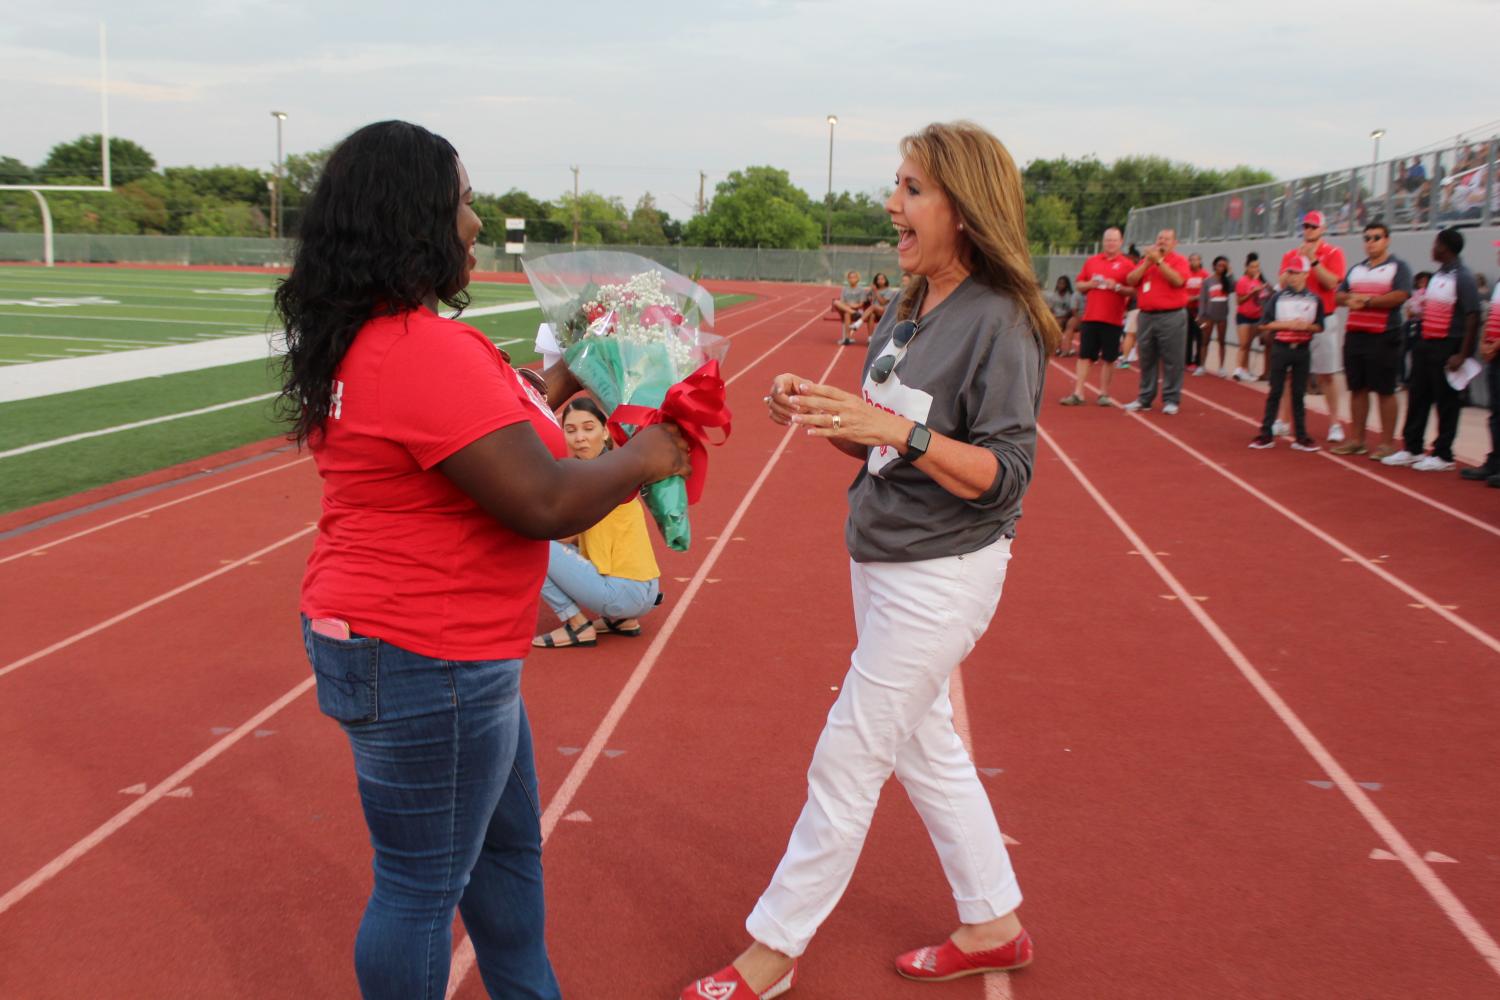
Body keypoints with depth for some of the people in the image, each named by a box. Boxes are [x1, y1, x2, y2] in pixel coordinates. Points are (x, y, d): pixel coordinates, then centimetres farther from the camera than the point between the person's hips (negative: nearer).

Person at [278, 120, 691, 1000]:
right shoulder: (426, 352, -26)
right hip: (424, 663, -11)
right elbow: (546, 504, -27)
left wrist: (547, 394, 12)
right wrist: (645, 457, -11)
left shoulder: (358, 339, 6)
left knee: (508, 845, 24)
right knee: (423, 886, 8)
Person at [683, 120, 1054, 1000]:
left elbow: (1003, 473, -21)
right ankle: (994, 926, 36)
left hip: (941, 577, -9)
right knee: (925, 747, 19)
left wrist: (895, 430, -32)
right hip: (883, 560, 9)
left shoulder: (1000, 323, -18)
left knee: (847, 763, 1)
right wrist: (821, 415, -7)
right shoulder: (910, 312, 7)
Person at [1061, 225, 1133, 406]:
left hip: (1113, 319, -3)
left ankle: (1104, 394, 11)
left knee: (1108, 358, 3)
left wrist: (1117, 287, -18)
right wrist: (1090, 284, -6)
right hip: (1090, 316, 3)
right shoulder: (1091, 261, 11)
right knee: (1085, 356, 2)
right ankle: (1078, 393, 3)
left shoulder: (1127, 264, 1)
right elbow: (1079, 285, 14)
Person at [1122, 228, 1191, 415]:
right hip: (1146, 316, 5)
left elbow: (1178, 280, -17)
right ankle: (1145, 398, 15)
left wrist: (1159, 261, -14)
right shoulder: (1145, 260, 16)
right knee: (1146, 360, 8)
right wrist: (1148, 262, -6)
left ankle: (1171, 400, 0)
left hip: (1171, 317, -5)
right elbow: (1131, 280, 3)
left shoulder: (1179, 260, 2)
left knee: (1172, 361, -3)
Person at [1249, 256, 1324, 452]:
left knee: (1298, 393, 8)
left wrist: (1306, 326, -16)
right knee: (1275, 391, 3)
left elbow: (1319, 326, 4)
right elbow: (1265, 324, -6)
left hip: (1302, 350, 1)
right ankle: (1266, 434, 7)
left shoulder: (1314, 299, 1)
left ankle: (1301, 436, 13)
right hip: (1281, 348, -1)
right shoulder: (1278, 297, -3)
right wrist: (1287, 325, -16)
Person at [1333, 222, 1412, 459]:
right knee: (1357, 389, 9)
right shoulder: (1356, 269, 18)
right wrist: (1351, 299, -9)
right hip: (1355, 335, 6)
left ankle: (1387, 443, 3)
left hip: (1383, 337, -6)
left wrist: (1367, 300, -14)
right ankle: (1357, 440, 16)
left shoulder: (1398, 267, -1)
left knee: (1385, 391, -2)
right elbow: (1340, 296, 13)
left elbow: (1400, 296, -14)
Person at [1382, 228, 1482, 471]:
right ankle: (1411, 449, 19)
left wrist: (1462, 355, -19)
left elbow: (1473, 317, -16)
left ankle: (1442, 455, 8)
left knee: (1446, 402, 0)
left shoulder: (1462, 277, -12)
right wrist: (1417, 309, 7)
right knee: (1418, 398, 11)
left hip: (1447, 346, -8)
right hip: (1426, 343, 8)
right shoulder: (1437, 275, 13)